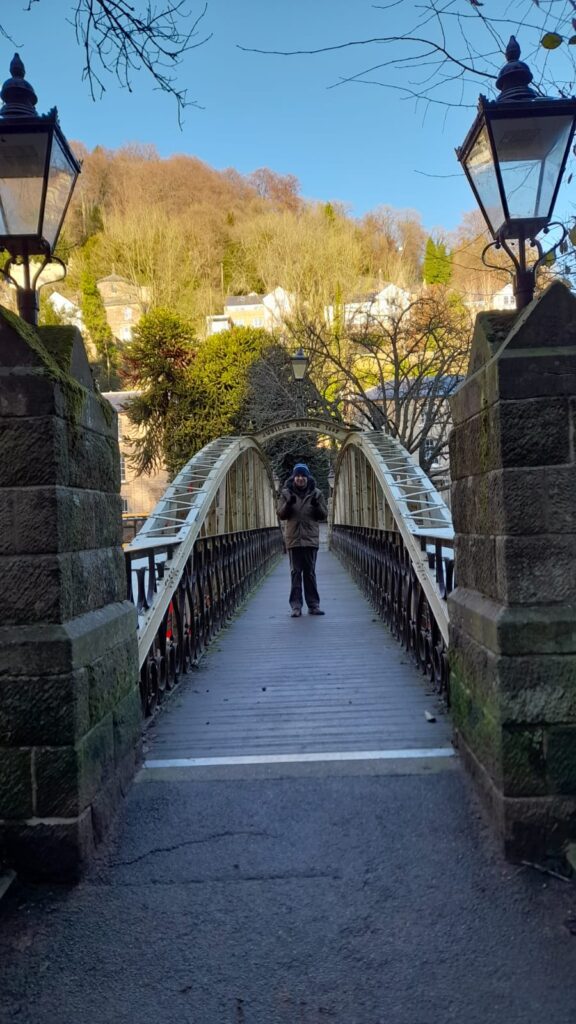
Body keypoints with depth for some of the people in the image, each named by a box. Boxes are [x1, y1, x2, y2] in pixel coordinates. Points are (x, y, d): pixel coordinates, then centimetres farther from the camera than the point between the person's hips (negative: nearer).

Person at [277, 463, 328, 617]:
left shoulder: (316, 493, 5)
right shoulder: (286, 493, 5)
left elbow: (324, 516, 6)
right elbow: (280, 515, 2)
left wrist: (317, 506, -14)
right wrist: (288, 504, -17)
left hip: (311, 539, 0)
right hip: (293, 539, 0)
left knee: (310, 573, 6)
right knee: (295, 572, 2)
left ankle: (313, 605, 11)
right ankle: (296, 606, 4)